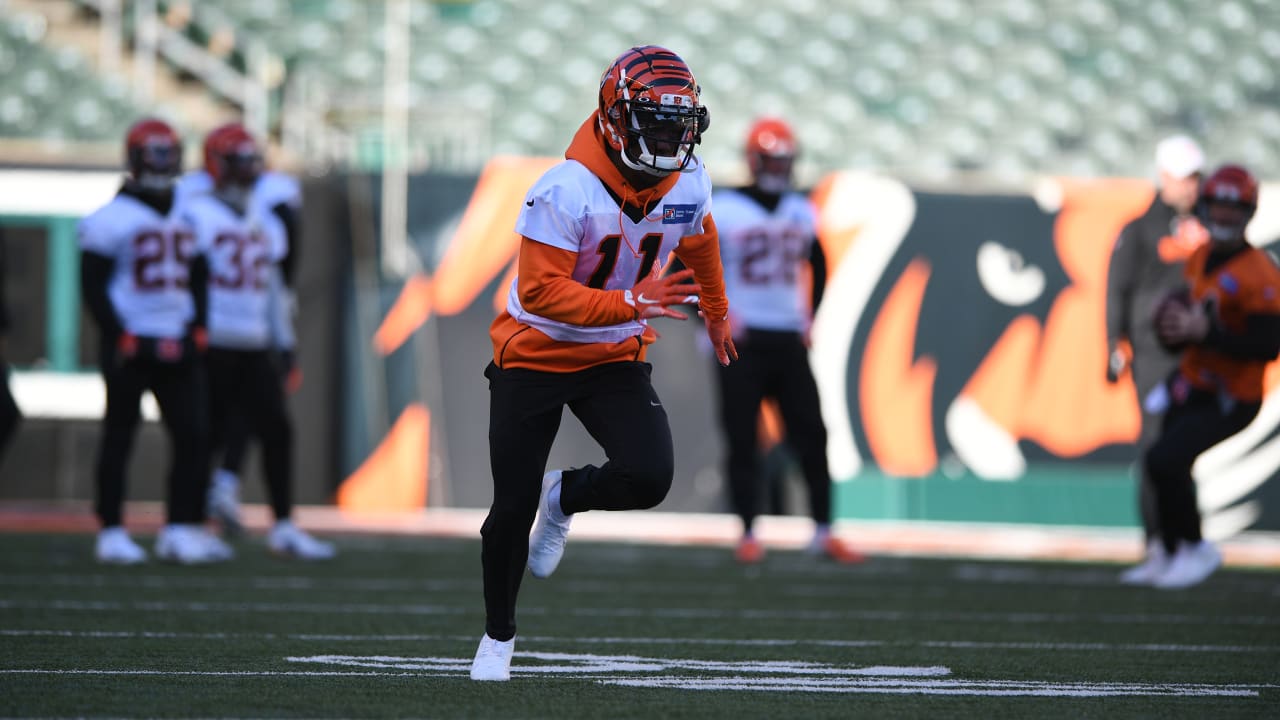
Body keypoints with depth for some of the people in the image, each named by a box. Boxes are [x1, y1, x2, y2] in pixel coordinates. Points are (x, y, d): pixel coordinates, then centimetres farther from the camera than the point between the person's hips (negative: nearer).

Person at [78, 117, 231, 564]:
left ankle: (179, 531, 5)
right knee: (119, 438, 0)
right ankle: (111, 532, 5)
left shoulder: (187, 217, 14)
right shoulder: (113, 219, -7)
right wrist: (119, 336, -15)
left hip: (177, 344, 6)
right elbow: (93, 284, -8)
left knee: (193, 435, 0)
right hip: (131, 346, -6)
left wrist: (197, 328, 8)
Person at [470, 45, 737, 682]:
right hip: (535, 355, -4)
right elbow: (540, 293, -30)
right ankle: (497, 635, 28)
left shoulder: (688, 185, -9)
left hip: (615, 361, 4)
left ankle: (565, 497, 15)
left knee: (650, 478, -20)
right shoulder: (567, 191, -27)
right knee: (512, 508, 2)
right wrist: (631, 303, -38)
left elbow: (698, 243, 15)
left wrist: (717, 312, 31)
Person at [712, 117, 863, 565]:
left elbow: (817, 267, 25)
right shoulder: (723, 209, -6)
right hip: (742, 342, -4)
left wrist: (810, 318, 15)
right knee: (743, 440, -3)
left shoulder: (801, 212, 10)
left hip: (788, 339, 4)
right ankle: (748, 534, 4)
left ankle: (823, 533, 3)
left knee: (811, 435, -1)